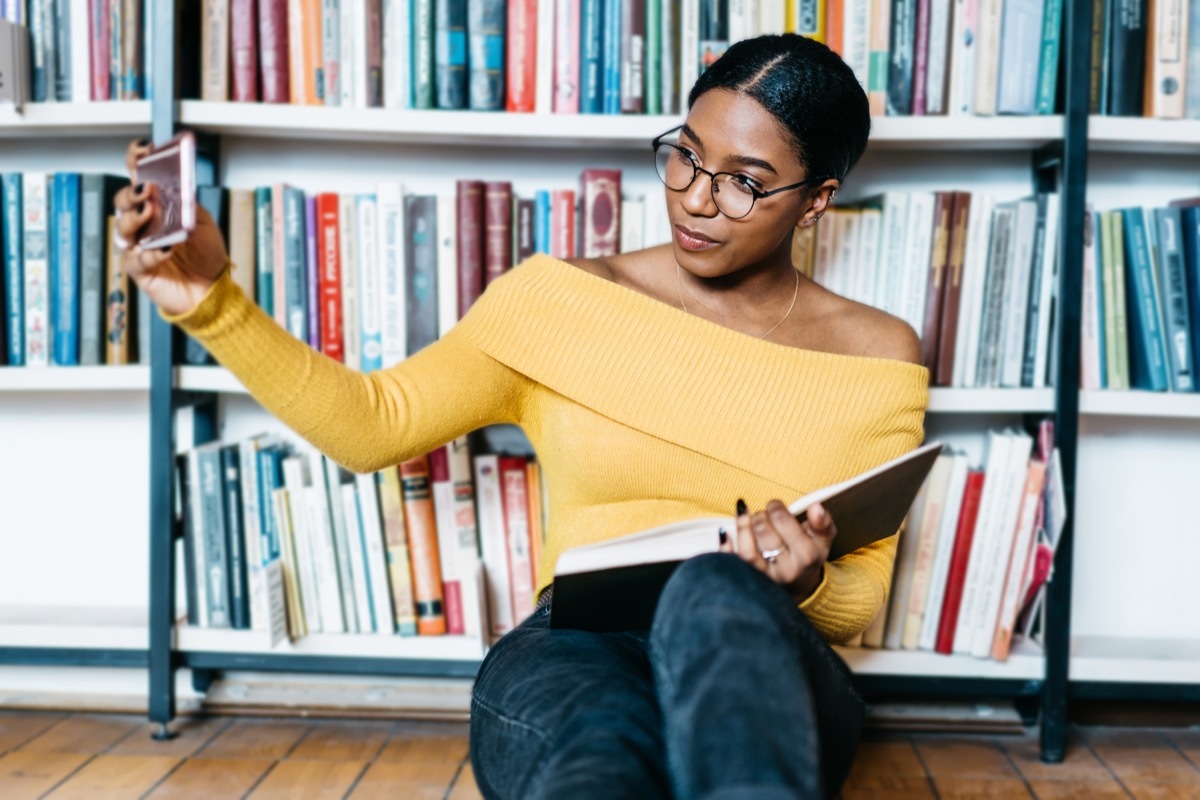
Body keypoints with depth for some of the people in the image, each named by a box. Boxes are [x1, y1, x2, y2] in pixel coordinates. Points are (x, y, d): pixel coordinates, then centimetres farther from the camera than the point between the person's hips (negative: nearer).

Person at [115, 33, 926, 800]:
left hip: (763, 671, 3)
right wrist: (212, 302, -8)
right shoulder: (565, 301, 6)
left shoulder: (877, 356, 8)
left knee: (720, 592, -36)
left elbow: (859, 602, 11)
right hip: (569, 656, -2)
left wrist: (807, 585, -14)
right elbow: (371, 424, 4)